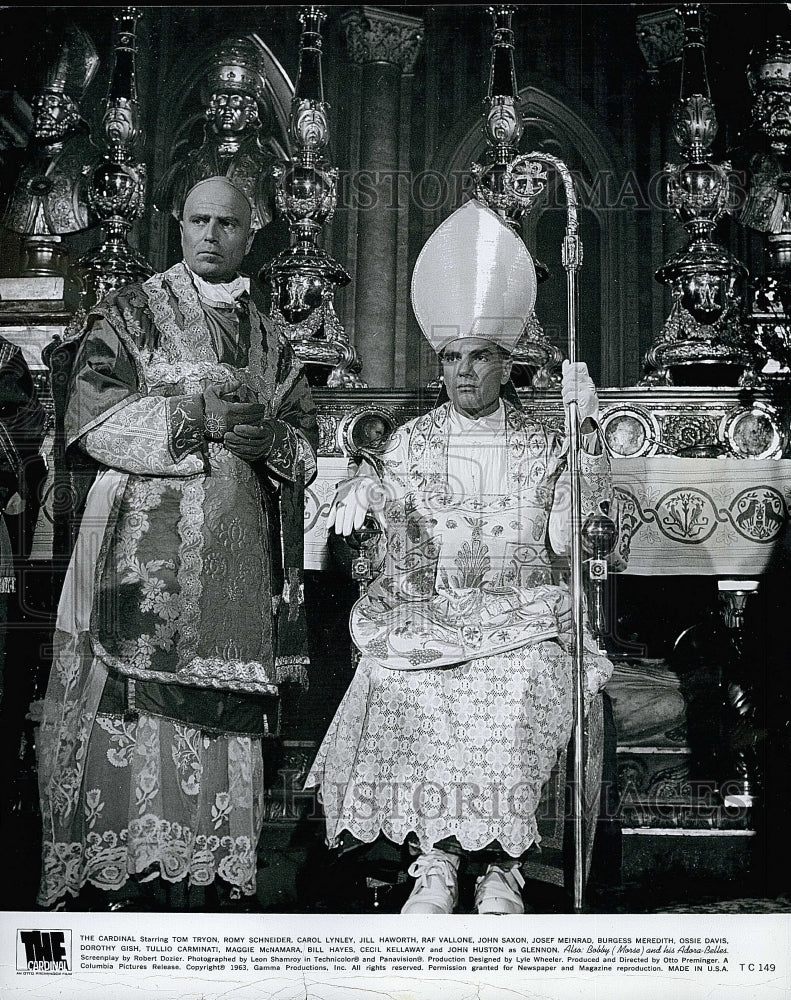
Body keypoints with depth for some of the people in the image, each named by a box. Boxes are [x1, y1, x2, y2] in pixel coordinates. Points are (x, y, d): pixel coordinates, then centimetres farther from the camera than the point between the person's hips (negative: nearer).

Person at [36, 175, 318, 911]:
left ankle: (210, 890, 11)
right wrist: (195, 421, -13)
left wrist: (272, 440, -6)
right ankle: (127, 888, 0)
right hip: (145, 556, -4)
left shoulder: (267, 340, 20)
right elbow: (89, 411, -6)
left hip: (236, 561, 4)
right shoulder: (132, 312, 8)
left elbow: (306, 441, 17)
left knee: (224, 726, 3)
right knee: (136, 713, -9)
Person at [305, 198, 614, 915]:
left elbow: (566, 538, -4)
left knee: (512, 693, -32)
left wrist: (587, 436, -9)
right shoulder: (411, 442, 16)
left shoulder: (543, 446, 11)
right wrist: (359, 491, -7)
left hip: (518, 621, -1)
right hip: (420, 616, 1)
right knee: (414, 693, -30)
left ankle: (501, 861, -16)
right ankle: (435, 855, -15)